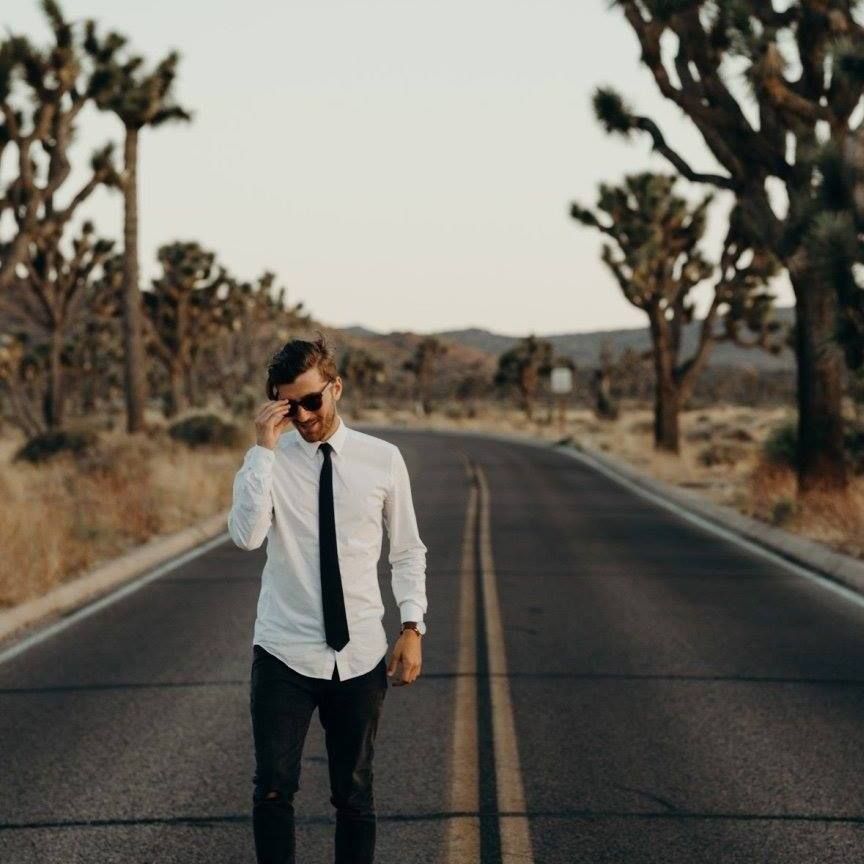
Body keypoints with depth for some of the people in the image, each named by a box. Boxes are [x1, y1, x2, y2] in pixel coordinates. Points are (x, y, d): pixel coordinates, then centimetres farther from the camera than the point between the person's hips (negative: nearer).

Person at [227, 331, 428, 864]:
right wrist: (265, 448, -22)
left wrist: (413, 625, -2)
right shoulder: (268, 460, -3)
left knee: (356, 793, 10)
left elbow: (408, 551, 8)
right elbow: (246, 535, -20)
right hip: (285, 655, -1)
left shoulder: (383, 459, 0)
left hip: (360, 657, 1)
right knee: (274, 789, -5)